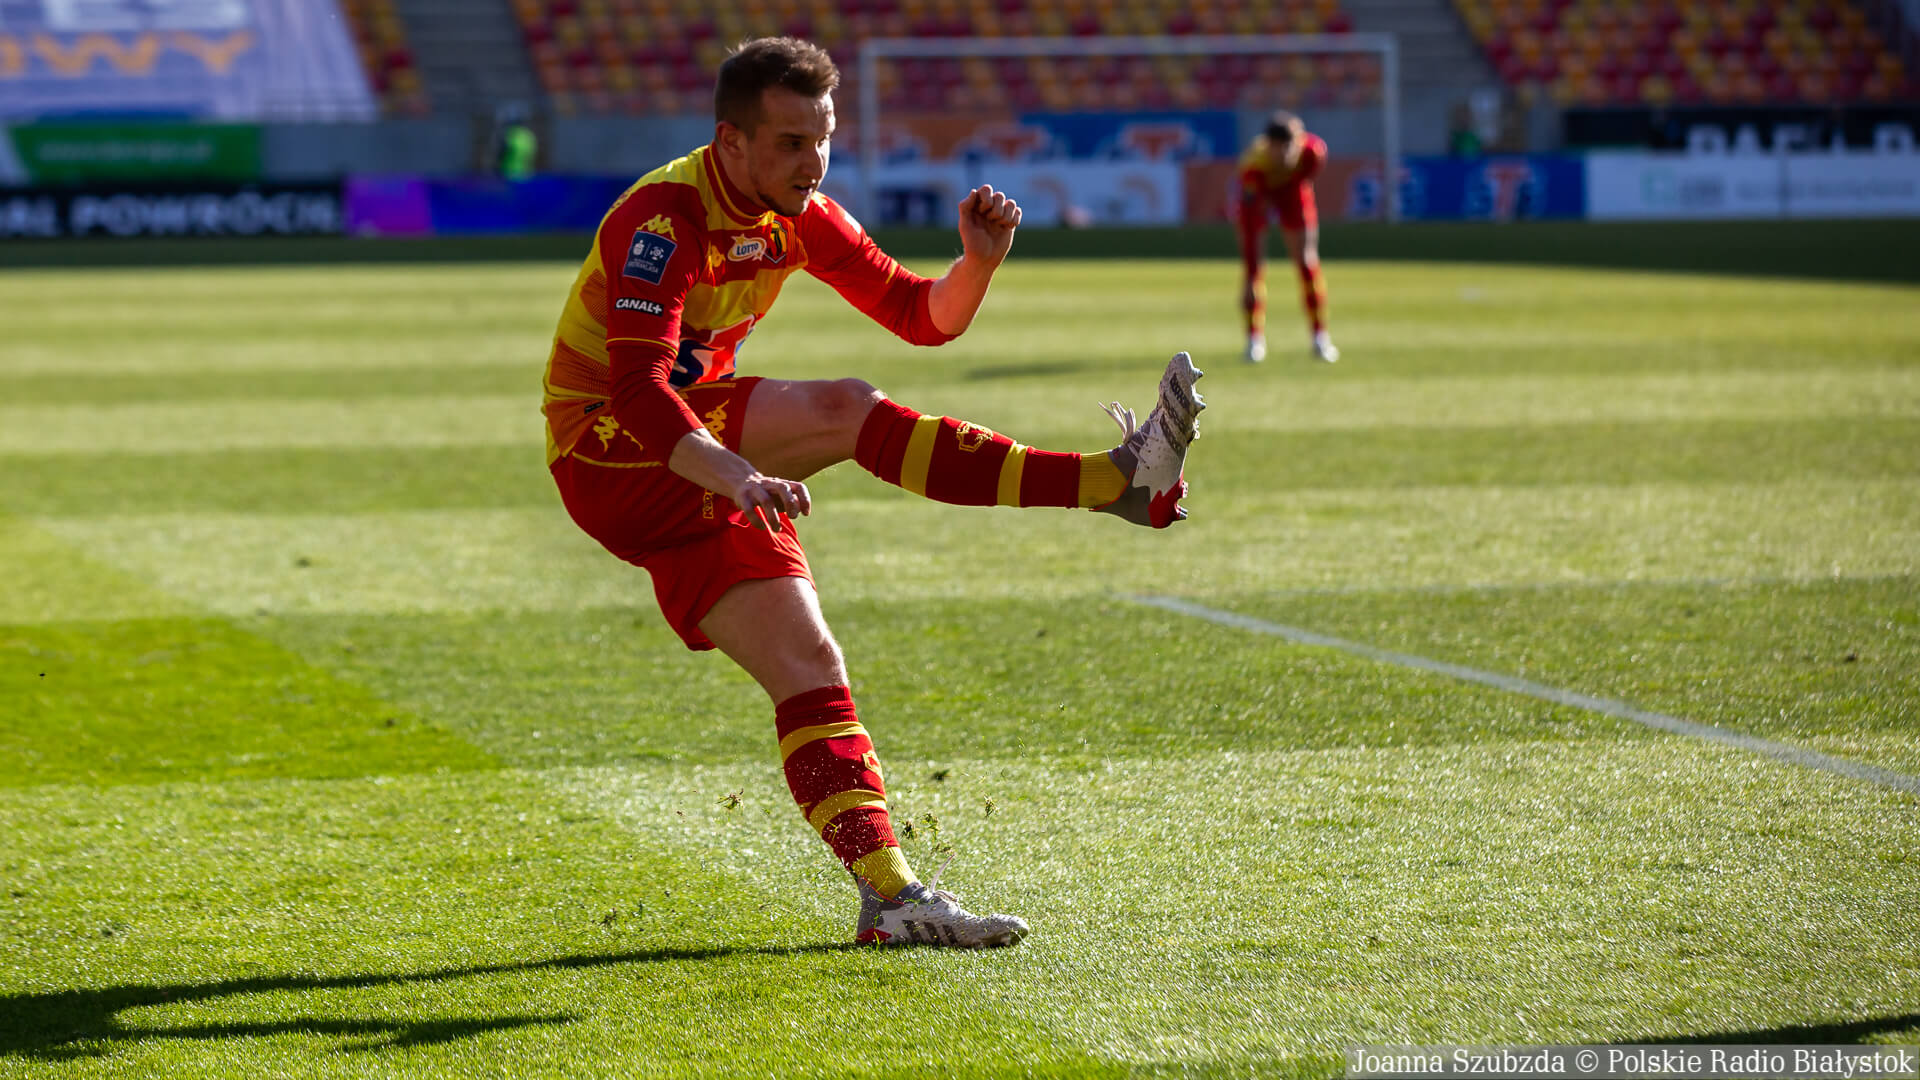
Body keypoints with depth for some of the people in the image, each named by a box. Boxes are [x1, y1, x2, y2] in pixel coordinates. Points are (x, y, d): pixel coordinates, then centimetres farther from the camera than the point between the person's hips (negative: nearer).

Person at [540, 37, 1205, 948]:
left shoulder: (799, 217, 4)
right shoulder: (662, 219, -22)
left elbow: (921, 316, 9)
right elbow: (637, 388, -33)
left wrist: (979, 262, -13)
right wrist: (732, 473, -50)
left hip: (696, 463, 8)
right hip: (608, 455, -8)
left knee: (809, 669, -6)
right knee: (845, 410, -26)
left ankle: (888, 891, -10)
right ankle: (1118, 480, -29)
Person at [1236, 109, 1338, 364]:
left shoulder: (1315, 150, -36)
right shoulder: (1253, 164, -43)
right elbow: (1249, 228, -41)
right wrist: (1251, 279, -43)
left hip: (1292, 188, 2)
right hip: (1259, 192, -2)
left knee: (1307, 261, -6)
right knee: (1255, 265, -14)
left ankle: (1321, 337, 5)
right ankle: (1255, 338, -2)